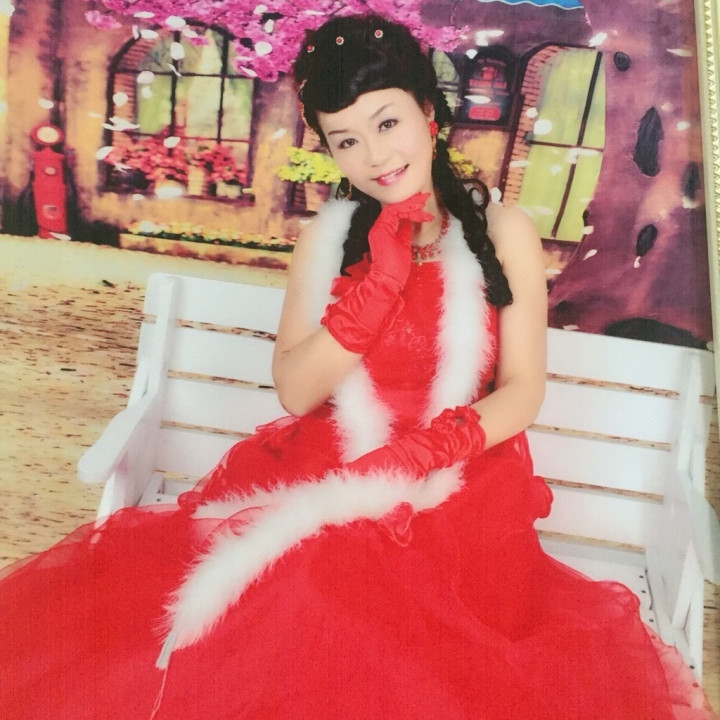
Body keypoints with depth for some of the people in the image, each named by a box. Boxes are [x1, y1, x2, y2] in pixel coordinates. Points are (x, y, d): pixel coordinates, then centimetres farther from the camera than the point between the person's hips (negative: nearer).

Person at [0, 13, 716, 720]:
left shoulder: (502, 231, 2)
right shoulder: (328, 237, 6)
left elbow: (522, 391, 0)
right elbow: (295, 391, -3)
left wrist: (427, 450, -17)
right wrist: (383, 278, -13)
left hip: (456, 488, -1)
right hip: (329, 477, 2)